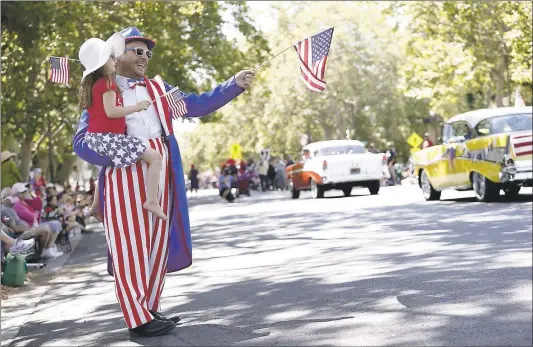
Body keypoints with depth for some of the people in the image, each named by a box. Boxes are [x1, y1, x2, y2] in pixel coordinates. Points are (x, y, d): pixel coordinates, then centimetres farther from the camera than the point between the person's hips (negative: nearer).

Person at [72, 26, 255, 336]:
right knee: (131, 244, -5)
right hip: (125, 172, -5)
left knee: (157, 241, 8)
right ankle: (139, 318, -2)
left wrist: (235, 84, -1)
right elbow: (81, 141, -3)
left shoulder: (157, 88, 17)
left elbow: (197, 105, 10)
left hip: (161, 171, 5)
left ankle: (151, 309, 17)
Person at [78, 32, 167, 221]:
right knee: (155, 157, -11)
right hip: (108, 137, -10)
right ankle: (152, 200, -20)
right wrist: (137, 107, -15)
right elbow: (110, 111, -23)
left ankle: (97, 204, 43)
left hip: (95, 137, 10)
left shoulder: (93, 83, 14)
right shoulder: (107, 83, -13)